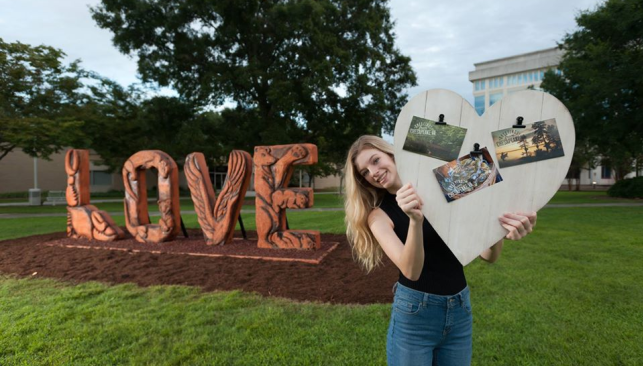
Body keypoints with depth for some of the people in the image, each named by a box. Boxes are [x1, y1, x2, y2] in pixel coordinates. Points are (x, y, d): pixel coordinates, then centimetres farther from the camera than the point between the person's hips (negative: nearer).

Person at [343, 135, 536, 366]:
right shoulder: (378, 215, -9)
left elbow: (488, 255, -4)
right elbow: (411, 271, -23)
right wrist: (415, 221, -37)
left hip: (460, 310, 3)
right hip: (413, 312, -2)